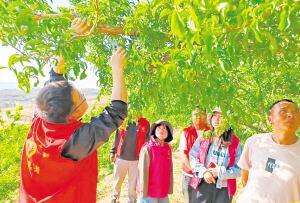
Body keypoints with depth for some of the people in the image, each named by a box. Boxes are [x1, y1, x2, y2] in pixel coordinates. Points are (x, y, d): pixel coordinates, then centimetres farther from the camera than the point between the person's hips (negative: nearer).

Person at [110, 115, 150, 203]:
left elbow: (147, 141, 2)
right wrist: (112, 153, 5)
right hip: (121, 158, 1)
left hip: (135, 160, -1)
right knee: (117, 181, 18)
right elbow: (116, 139, 7)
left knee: (133, 183, 11)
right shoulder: (123, 122, 1)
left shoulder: (145, 124, -2)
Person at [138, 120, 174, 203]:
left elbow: (170, 169, 7)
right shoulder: (147, 148, -15)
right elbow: (143, 171, -14)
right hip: (149, 192, -5)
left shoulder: (168, 149, 1)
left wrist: (170, 188, 9)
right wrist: (143, 192, -12)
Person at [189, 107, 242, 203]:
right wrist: (204, 172, -13)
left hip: (223, 189, 0)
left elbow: (239, 169, -4)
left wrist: (220, 172, -15)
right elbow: (192, 157, 1)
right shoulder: (204, 137, 1)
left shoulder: (234, 142, -3)